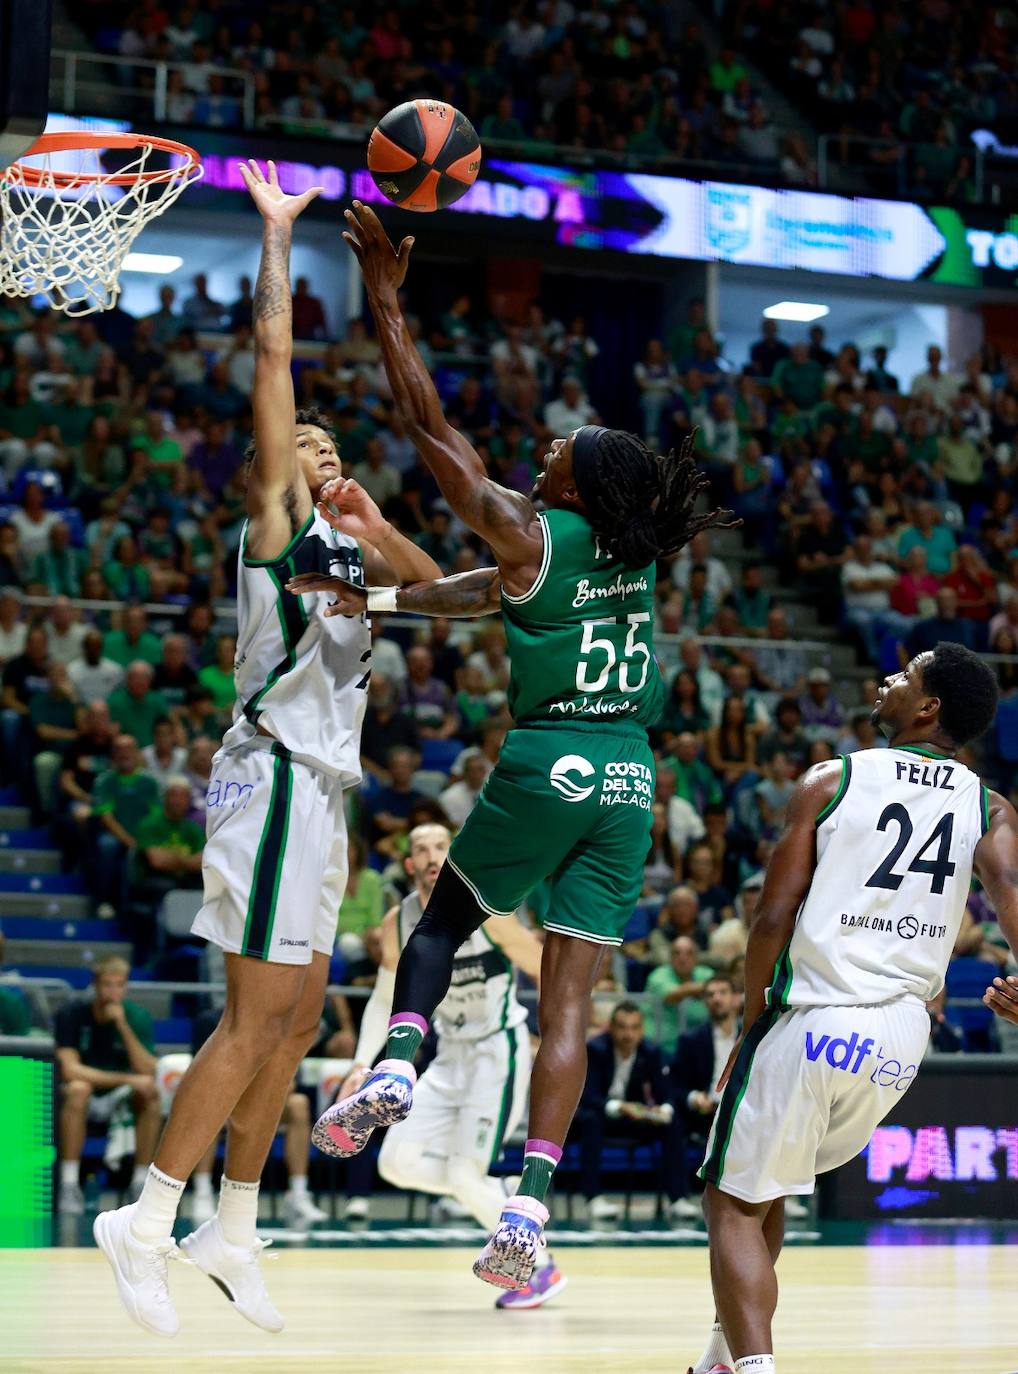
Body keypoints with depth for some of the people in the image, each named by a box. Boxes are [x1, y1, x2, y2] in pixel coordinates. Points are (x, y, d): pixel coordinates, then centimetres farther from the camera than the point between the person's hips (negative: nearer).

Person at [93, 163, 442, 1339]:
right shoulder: (271, 521, -1)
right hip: (277, 779, -9)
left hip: (318, 790, 9)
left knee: (294, 1021, 10)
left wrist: (378, 532, 7)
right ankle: (144, 1226, -8)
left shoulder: (341, 546, 19)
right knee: (256, 1022, -12)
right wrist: (277, 232, 0)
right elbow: (272, 347, -7)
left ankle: (232, 1233, 16)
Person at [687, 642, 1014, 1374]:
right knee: (766, 1186, 27)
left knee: (734, 1204, 6)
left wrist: (751, 1024, 5)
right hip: (902, 1038, 5)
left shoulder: (832, 781, -1)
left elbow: (773, 918, -4)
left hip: (813, 1020, -5)